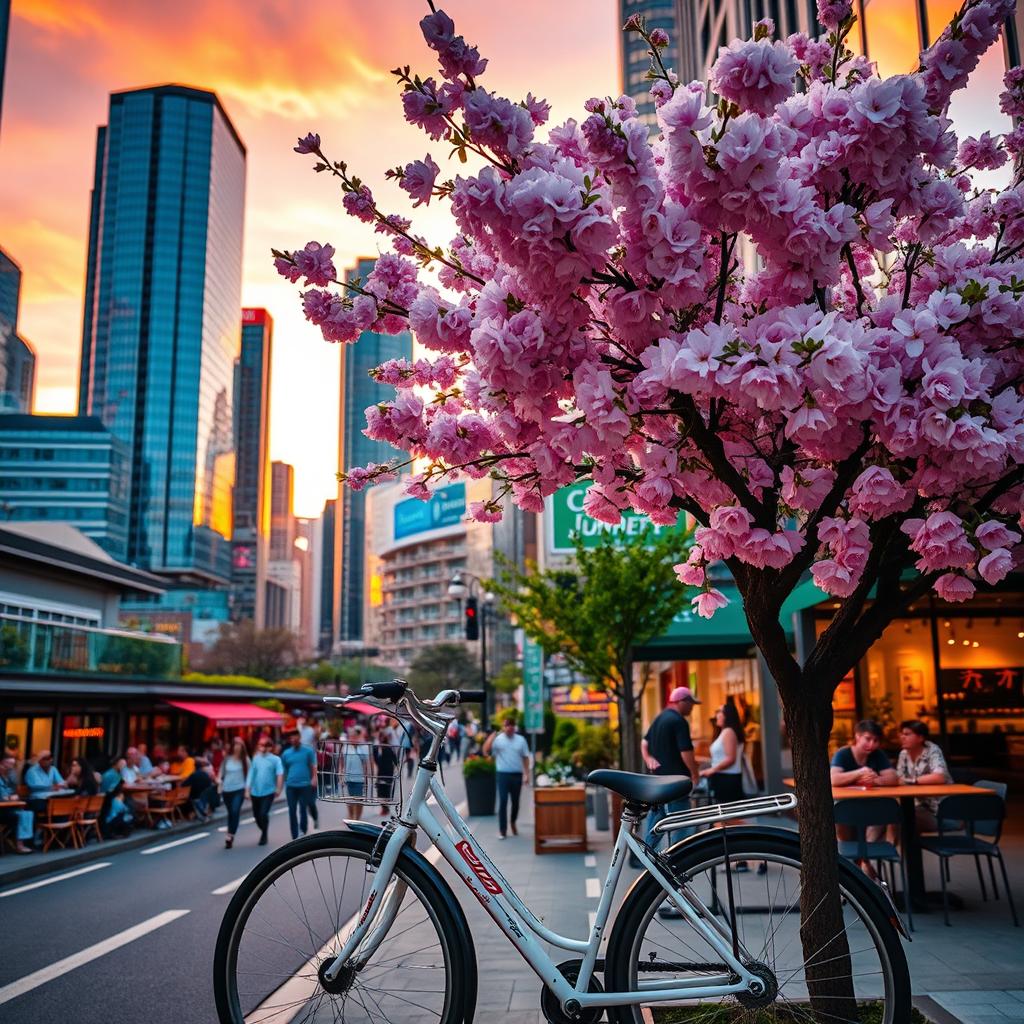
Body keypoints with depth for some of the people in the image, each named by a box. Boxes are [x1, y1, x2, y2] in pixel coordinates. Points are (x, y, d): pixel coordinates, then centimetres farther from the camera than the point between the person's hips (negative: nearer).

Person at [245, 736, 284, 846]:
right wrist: (247, 790, 0)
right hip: (255, 792, 4)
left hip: (268, 792, -4)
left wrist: (278, 788, -23)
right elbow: (251, 775, 3)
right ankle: (263, 832, 38)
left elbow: (280, 774, -14)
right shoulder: (255, 759, 3)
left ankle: (264, 836, 8)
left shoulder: (275, 759, -6)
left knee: (263, 814, -13)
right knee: (256, 815, 12)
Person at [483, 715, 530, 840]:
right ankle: (502, 830, 2)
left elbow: (525, 758, 8)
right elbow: (486, 751, -16)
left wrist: (527, 774, 3)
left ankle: (513, 822, 37)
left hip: (517, 775, 3)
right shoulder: (497, 739, -4)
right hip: (502, 774, -2)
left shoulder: (521, 739, 5)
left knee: (515, 802, 13)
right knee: (503, 802, -5)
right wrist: (491, 737, -26)